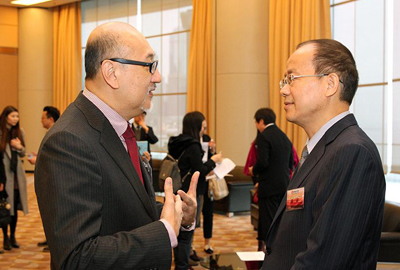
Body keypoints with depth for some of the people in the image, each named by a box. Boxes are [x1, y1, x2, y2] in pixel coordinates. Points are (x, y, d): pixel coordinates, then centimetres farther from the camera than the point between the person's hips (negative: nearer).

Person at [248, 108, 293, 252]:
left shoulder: (263, 137, -12)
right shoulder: (285, 137, 13)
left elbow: (262, 162, -22)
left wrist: (254, 171, 0)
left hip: (270, 186, -8)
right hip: (285, 185, 8)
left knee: (268, 220, -2)